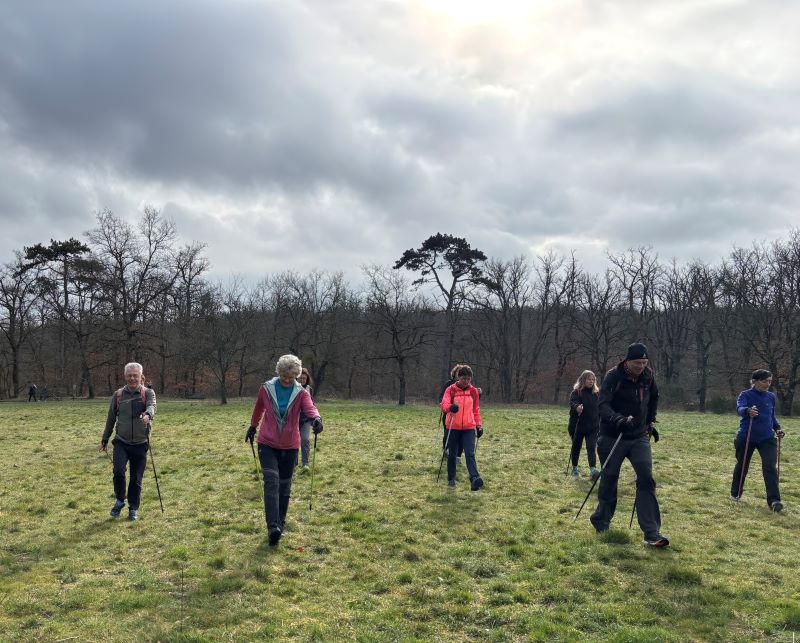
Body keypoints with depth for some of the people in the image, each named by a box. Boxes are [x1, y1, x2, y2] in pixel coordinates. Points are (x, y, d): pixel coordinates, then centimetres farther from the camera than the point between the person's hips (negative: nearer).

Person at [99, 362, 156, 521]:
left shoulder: (148, 393, -2)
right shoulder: (118, 395, 5)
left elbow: (152, 406, -23)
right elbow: (111, 418, 14)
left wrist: (147, 415, -47)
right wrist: (104, 440, 18)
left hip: (140, 444, -1)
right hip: (121, 442, 1)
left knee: (136, 479, 4)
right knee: (118, 471, -17)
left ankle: (133, 509, 24)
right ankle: (119, 501, 9)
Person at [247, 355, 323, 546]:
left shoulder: (301, 393, -5)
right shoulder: (266, 389, -4)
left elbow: (309, 407, -26)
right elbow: (259, 409, 14)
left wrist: (316, 418, -48)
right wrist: (252, 428, 26)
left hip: (290, 446, 1)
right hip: (267, 444, -1)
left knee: (284, 485, 10)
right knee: (271, 481, -15)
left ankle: (280, 523, 26)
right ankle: (273, 527, -22)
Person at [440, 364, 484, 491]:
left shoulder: (473, 391, 7)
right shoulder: (450, 390, -2)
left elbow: (476, 410, 16)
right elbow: (444, 404, -18)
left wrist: (479, 425, 9)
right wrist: (450, 407, -40)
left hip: (469, 428, 1)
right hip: (453, 428, -1)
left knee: (470, 454, -13)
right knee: (452, 454, 9)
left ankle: (474, 479, -24)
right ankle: (451, 479, 25)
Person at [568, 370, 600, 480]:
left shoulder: (596, 393, 8)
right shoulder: (576, 392, -6)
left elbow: (600, 409, 15)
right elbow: (572, 403, -23)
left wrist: (600, 423, 14)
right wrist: (576, 407, -46)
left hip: (593, 427, 2)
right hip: (578, 426, -2)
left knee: (592, 447, -8)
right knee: (576, 448, 12)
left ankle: (593, 470, -14)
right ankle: (574, 468, 30)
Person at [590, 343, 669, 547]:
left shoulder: (648, 375, 0)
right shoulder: (613, 376, -16)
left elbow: (653, 399, 21)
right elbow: (603, 405, -25)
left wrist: (651, 422, 16)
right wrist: (619, 420, -42)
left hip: (639, 437, 4)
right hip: (612, 438, -4)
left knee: (646, 480, -8)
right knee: (609, 481, 6)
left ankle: (651, 533, -6)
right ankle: (601, 523, 27)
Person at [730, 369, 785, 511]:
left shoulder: (771, 396, 6)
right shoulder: (746, 395, -9)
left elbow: (772, 416, 20)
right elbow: (739, 408, -29)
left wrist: (777, 428, 3)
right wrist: (748, 411, -52)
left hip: (767, 438, 3)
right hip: (746, 437, -2)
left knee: (770, 467, -13)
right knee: (742, 466, 13)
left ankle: (774, 500, -15)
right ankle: (735, 494, 34)